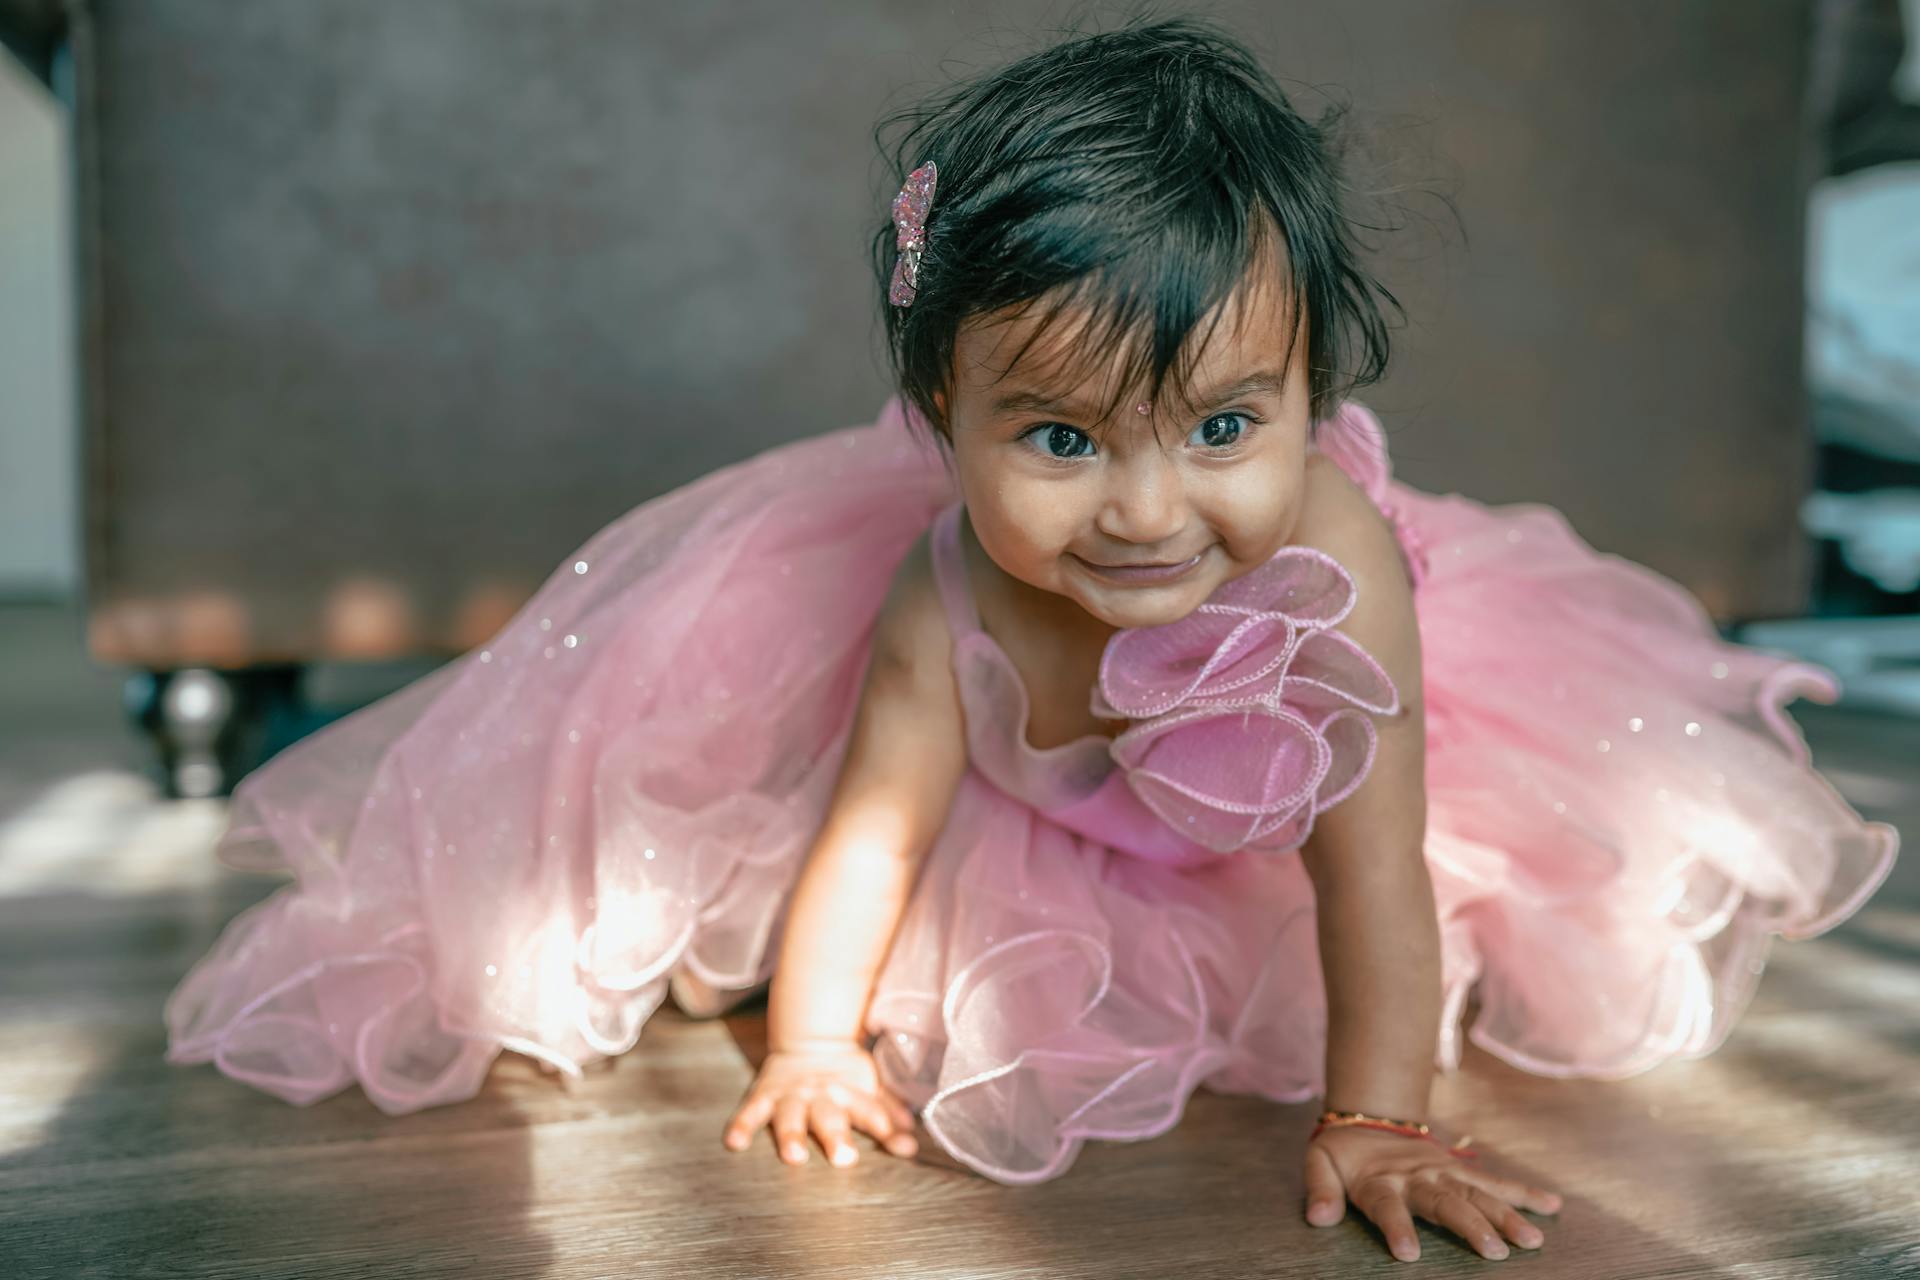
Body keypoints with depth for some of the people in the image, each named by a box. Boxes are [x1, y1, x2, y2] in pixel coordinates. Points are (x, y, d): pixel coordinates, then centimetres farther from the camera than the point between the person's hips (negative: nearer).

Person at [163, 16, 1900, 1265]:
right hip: (1018, 796, 0)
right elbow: (873, 827, -26)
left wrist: (1373, 1121, -30)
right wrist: (815, 1048, -20)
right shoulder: (947, 600, -40)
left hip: (1251, 816, 1)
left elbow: (1372, 873, -33)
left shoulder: (1336, 565, -42)